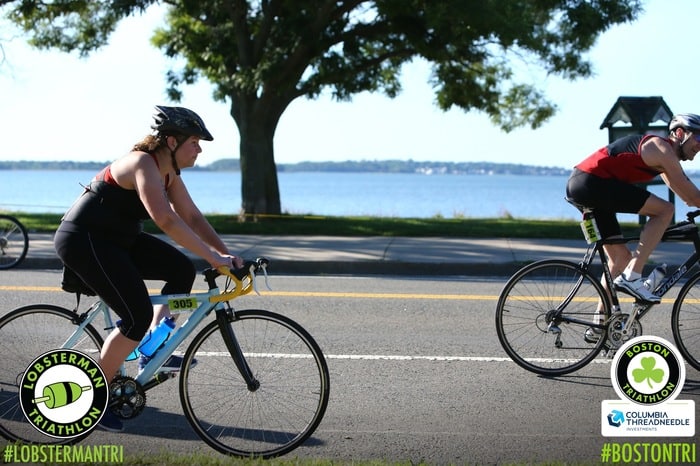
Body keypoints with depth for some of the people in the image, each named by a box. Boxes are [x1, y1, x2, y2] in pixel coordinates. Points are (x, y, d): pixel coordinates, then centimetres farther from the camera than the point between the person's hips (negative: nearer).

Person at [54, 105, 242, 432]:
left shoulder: (168, 171, 6)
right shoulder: (143, 164, -24)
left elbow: (192, 217, 7)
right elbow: (165, 220, -34)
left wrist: (226, 254, -3)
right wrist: (213, 257, -34)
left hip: (116, 239, 10)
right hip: (83, 240, -10)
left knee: (182, 269, 2)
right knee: (138, 317, -15)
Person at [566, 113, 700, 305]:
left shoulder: (661, 153, 22)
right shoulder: (661, 148, -8)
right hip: (591, 182, -11)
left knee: (621, 257, 14)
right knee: (665, 210, -15)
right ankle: (631, 277, -14)